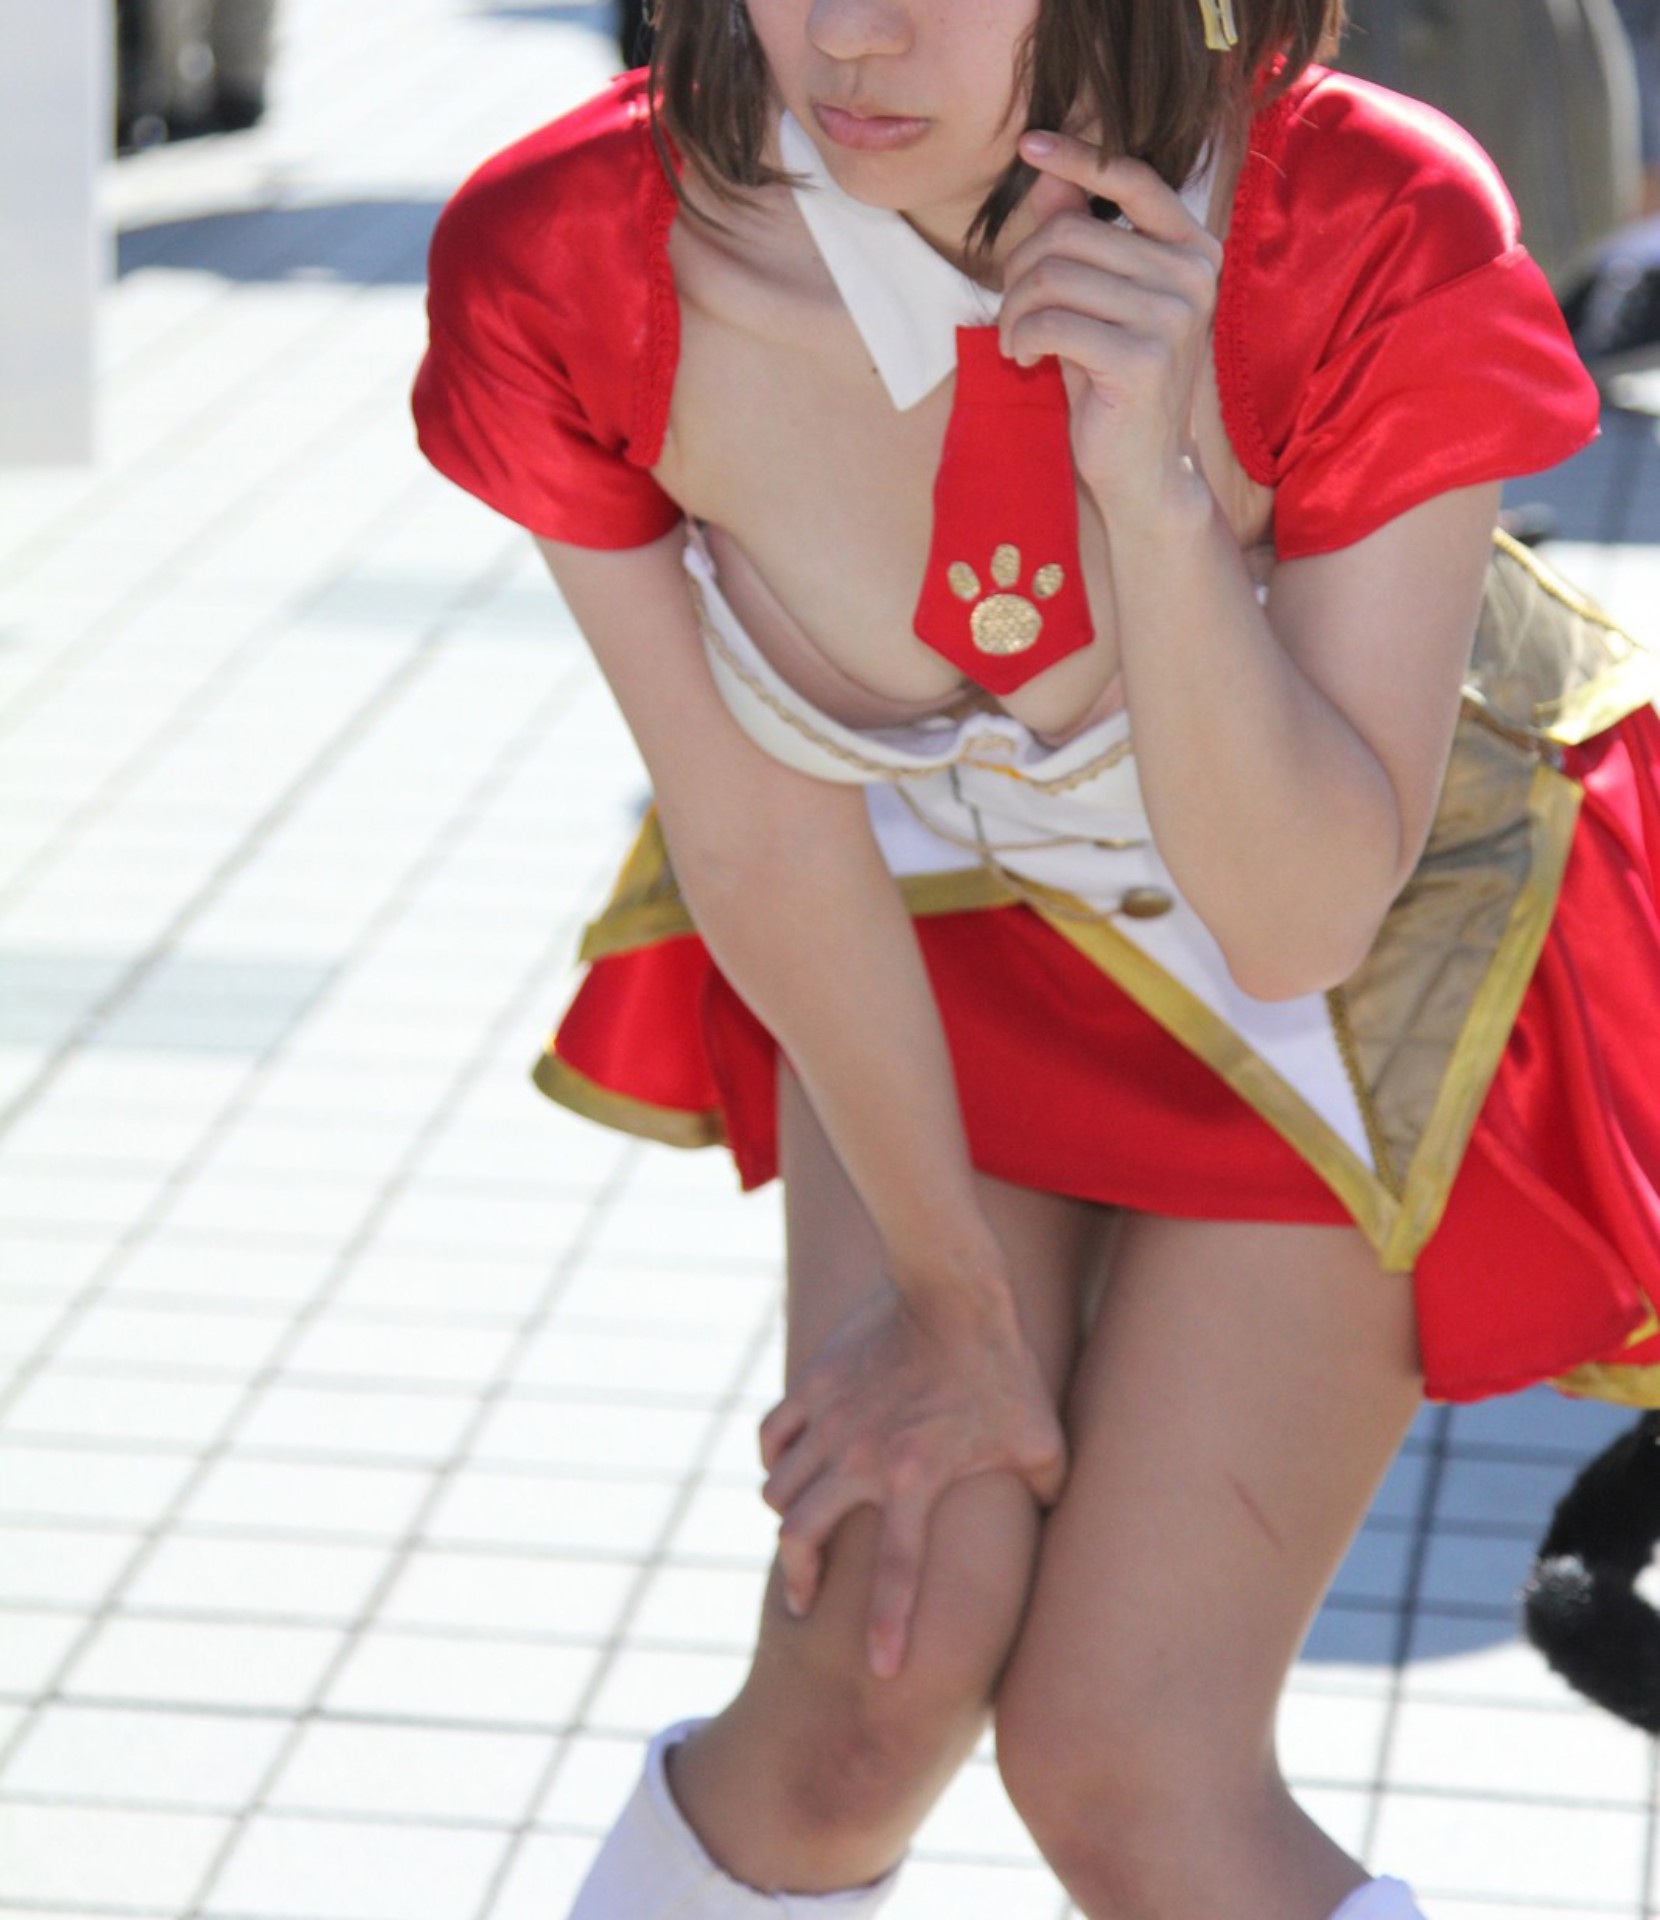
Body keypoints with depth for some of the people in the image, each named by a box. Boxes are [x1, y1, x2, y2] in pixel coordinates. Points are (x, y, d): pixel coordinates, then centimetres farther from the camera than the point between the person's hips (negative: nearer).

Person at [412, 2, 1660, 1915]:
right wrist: (953, 1296, -4)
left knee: (1120, 1759, -10)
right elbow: (757, 829, -15)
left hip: (1362, 950, -2)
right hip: (937, 916, 2)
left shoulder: (1376, 244, -36)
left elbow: (1298, 916, -31)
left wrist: (1152, 487, -46)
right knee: (876, 1666, -10)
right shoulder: (561, 269, -29)